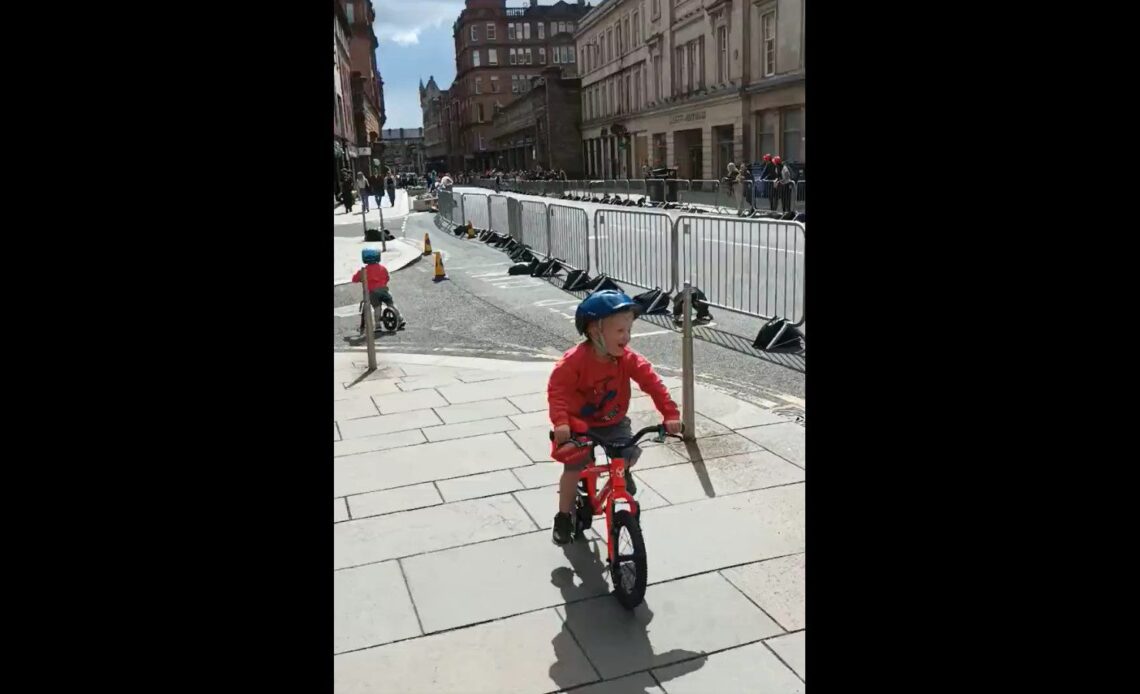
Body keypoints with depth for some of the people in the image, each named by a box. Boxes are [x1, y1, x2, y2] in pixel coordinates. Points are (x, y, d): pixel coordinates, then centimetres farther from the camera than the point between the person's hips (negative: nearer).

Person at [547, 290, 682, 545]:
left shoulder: (628, 359, -16)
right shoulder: (575, 360, -27)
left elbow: (652, 382, -17)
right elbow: (557, 389, -27)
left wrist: (670, 414, -25)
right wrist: (561, 422, -40)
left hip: (613, 422, 3)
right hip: (580, 423, -3)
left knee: (631, 453, -12)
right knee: (574, 467, -12)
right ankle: (564, 517, 11)